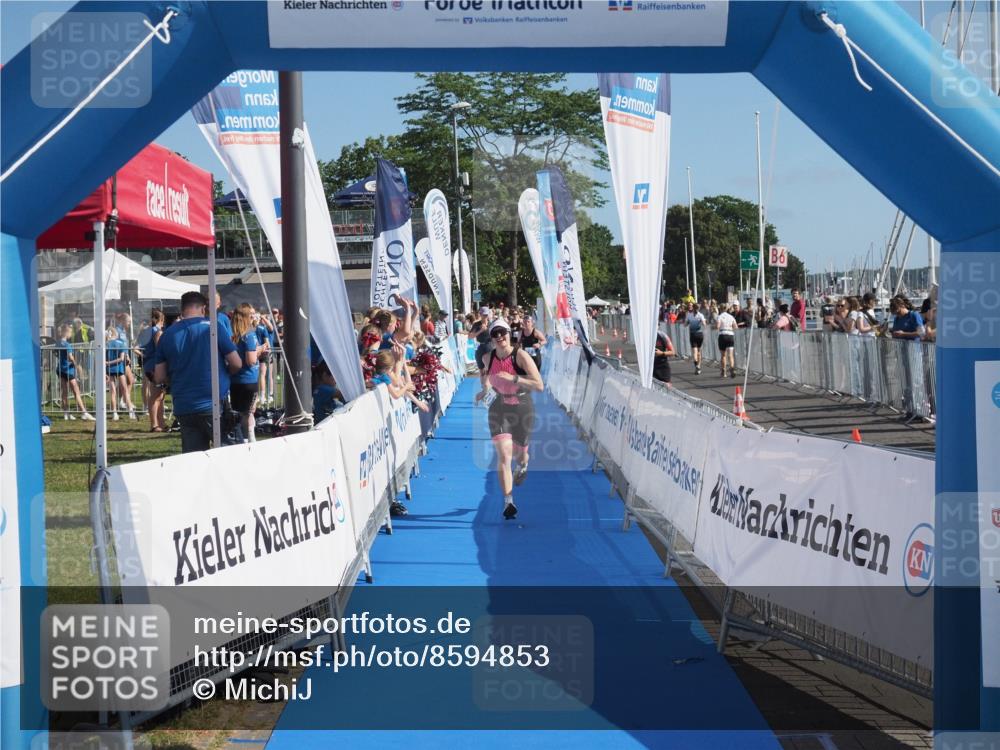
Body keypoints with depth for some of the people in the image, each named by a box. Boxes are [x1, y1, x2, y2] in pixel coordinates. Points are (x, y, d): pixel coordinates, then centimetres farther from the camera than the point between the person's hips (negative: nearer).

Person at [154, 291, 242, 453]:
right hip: (214, 404, -4)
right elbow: (236, 364, -4)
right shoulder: (214, 327, -4)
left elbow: (159, 377, 8)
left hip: (183, 408, 4)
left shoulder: (168, 334, 6)